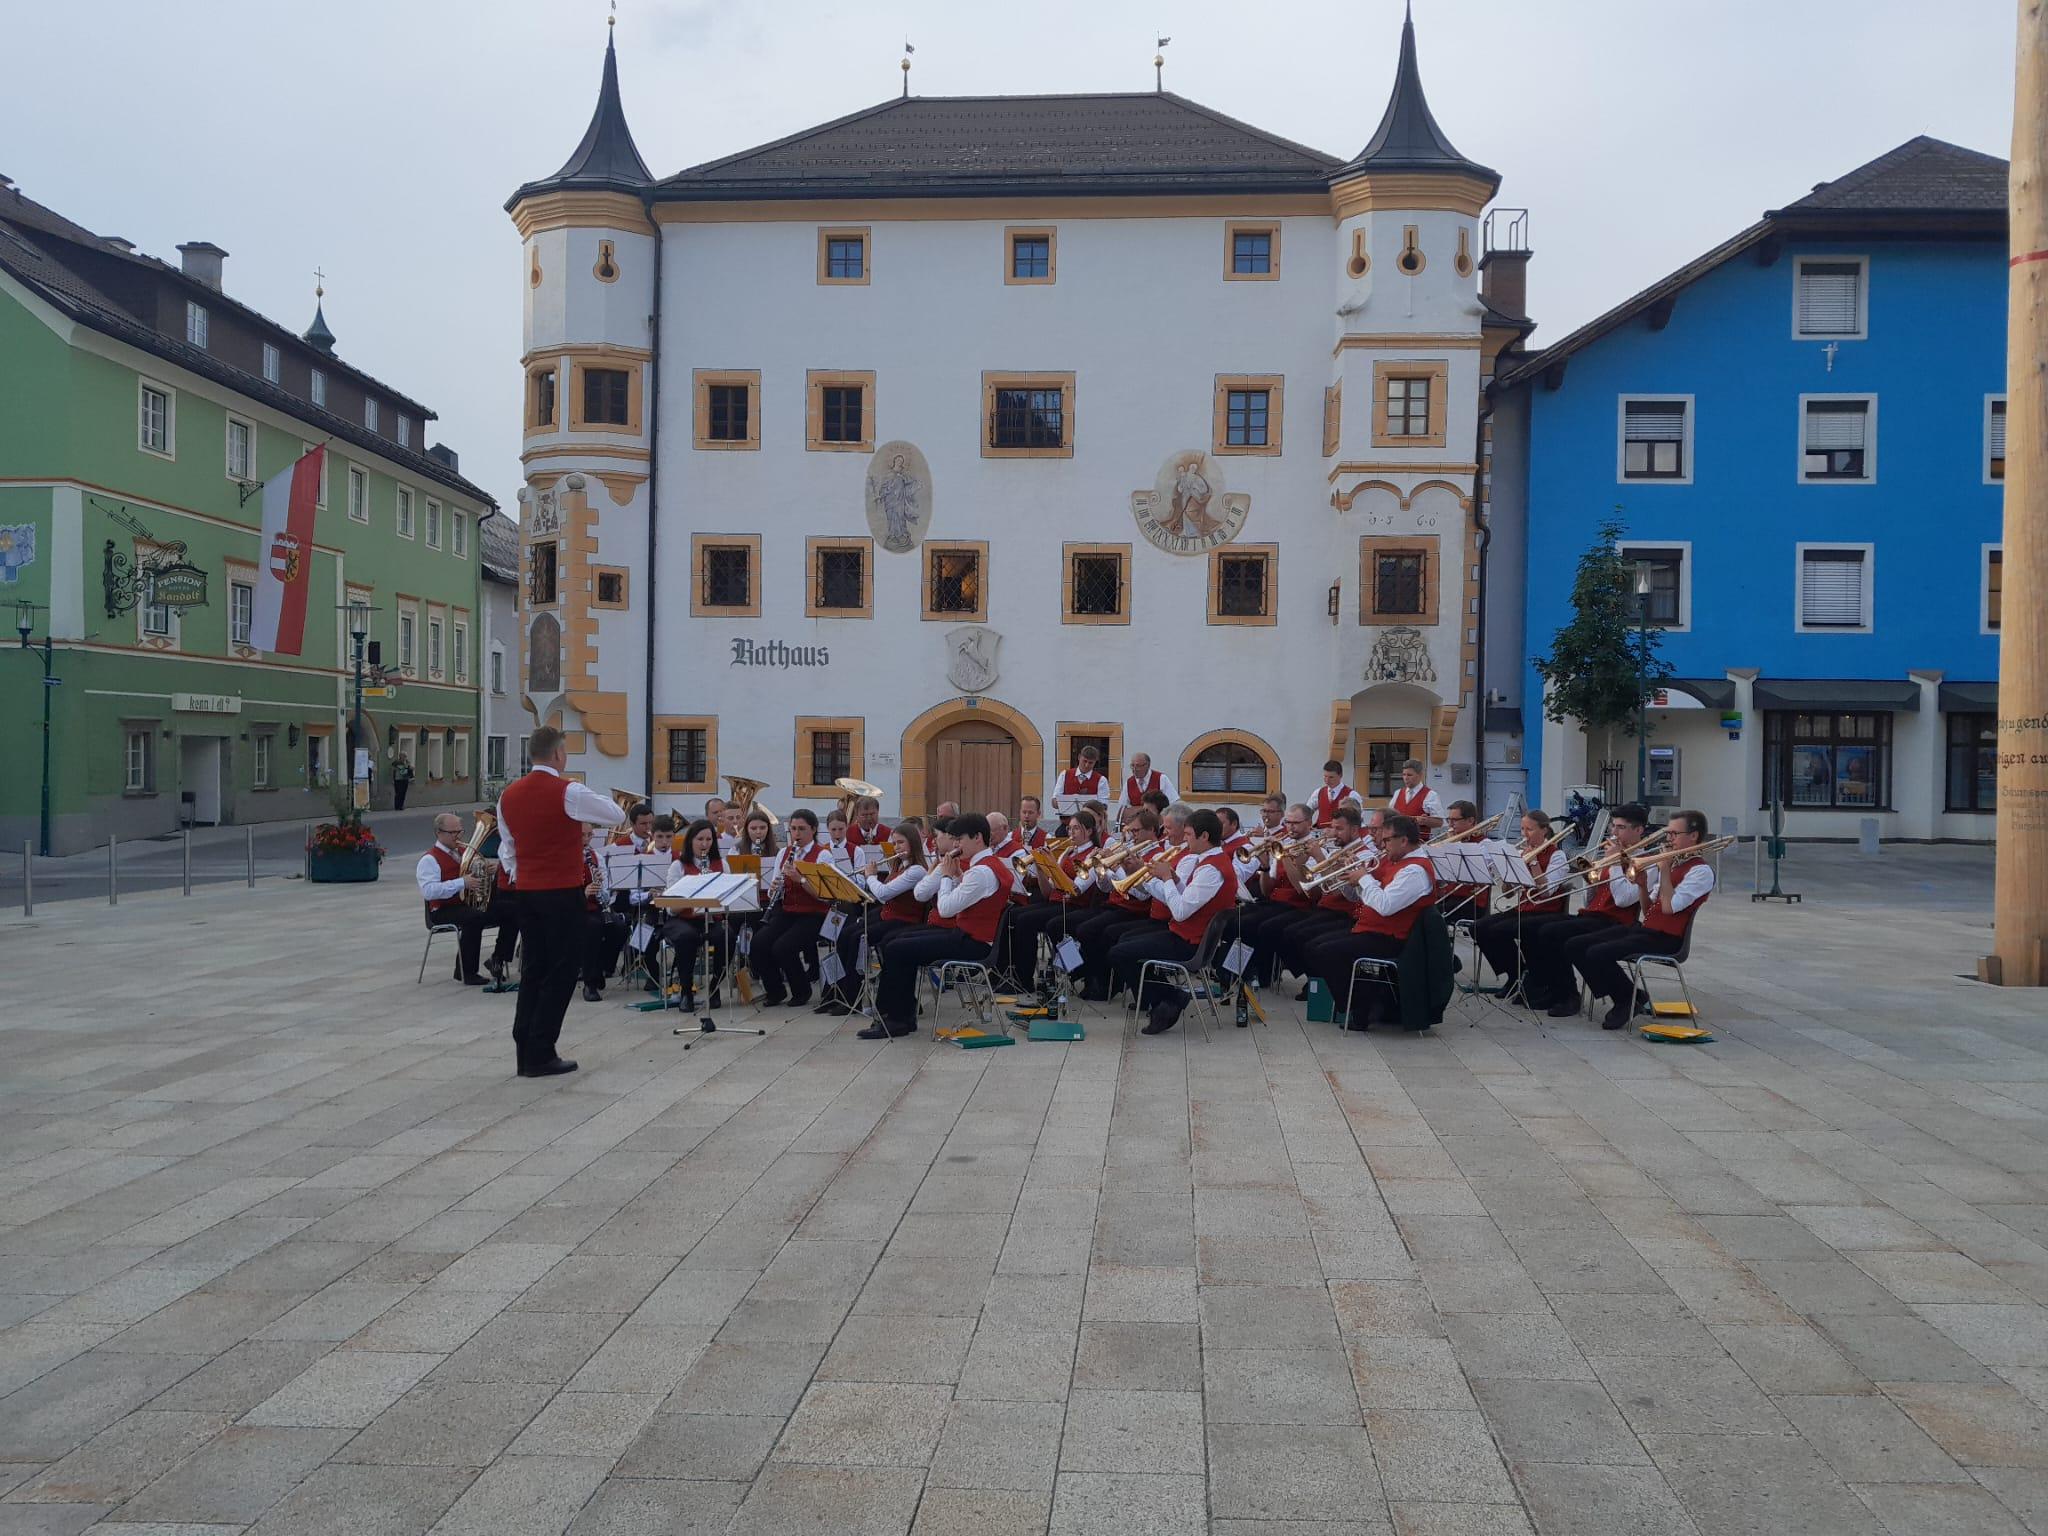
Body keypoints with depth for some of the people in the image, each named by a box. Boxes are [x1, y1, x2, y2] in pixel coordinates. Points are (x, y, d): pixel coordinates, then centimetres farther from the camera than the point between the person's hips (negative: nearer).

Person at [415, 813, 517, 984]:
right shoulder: (430, 859, -6)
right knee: (474, 918, -38)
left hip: (472, 903, 7)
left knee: (510, 910, -10)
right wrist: (461, 883, -27)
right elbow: (428, 891, -21)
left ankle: (498, 959, -1)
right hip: (444, 911, -7)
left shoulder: (464, 852, 19)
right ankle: (465, 972, -26)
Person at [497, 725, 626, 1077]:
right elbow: (617, 816, -5)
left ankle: (525, 1052, 15)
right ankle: (540, 1055, 1)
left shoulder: (509, 795, 7)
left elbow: (506, 847, 15)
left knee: (533, 969, 13)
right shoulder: (568, 792, -14)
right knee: (562, 970, 1)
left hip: (527, 891, 7)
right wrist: (594, 800, 13)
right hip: (563, 892, -7)